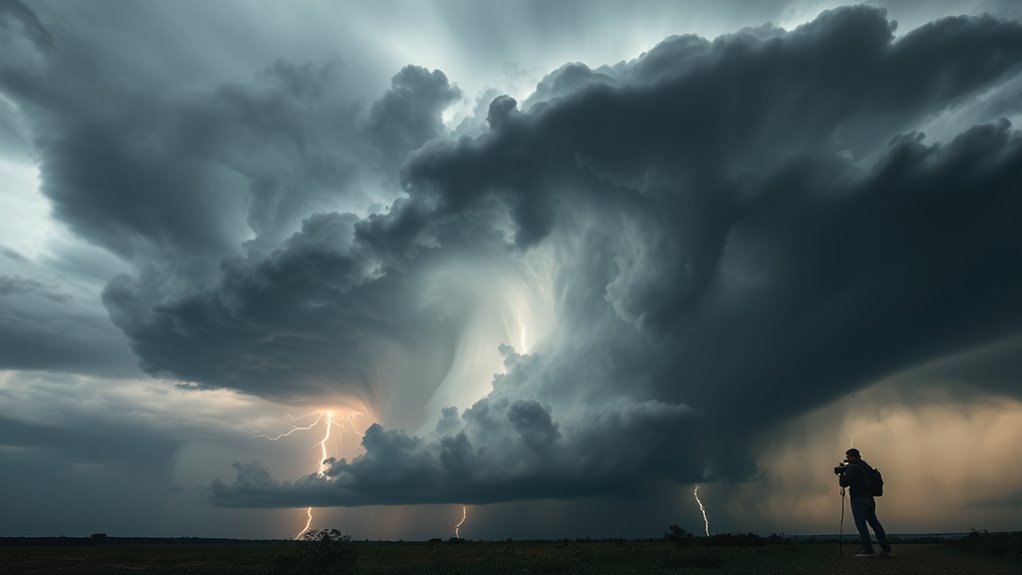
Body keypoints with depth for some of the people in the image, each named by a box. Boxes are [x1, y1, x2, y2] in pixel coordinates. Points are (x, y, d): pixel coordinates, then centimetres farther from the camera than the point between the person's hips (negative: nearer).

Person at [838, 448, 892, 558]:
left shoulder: (852, 467, -12)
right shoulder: (865, 466, 12)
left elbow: (844, 483, -17)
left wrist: (841, 475, 3)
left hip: (858, 499, -8)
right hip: (869, 498, 8)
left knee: (861, 524, -4)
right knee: (874, 523, 15)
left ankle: (868, 550, -4)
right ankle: (886, 548, 19)